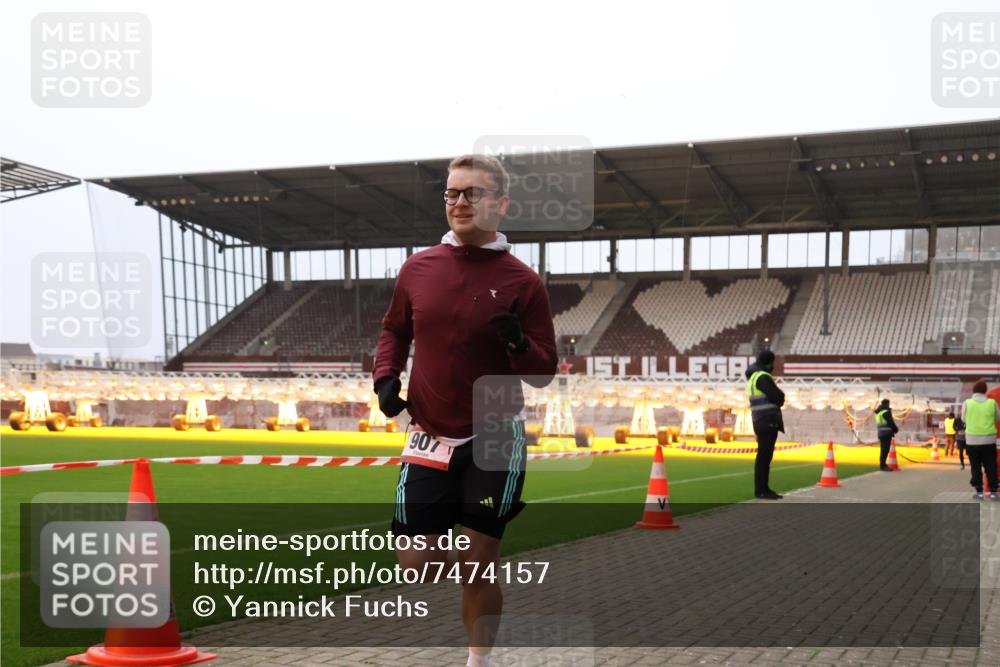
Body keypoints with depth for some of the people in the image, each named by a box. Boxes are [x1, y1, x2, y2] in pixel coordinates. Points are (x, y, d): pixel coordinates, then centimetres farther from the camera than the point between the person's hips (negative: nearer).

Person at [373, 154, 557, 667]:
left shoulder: (522, 281, -7)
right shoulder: (417, 268, 2)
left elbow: (543, 375, -4)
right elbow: (394, 329, 19)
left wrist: (519, 342, -24)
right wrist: (386, 375, 0)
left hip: (493, 441, -3)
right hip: (428, 440, 3)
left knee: (479, 571, 2)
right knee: (414, 566, 3)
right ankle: (478, 571, 36)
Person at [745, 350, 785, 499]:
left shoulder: (754, 377, 19)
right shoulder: (763, 377, -12)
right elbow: (778, 397, -17)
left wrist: (777, 397, 1)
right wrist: (780, 396, 4)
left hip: (764, 422, 10)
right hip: (767, 421, -10)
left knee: (765, 455, 12)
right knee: (764, 455, -9)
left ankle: (763, 488, 16)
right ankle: (760, 490, -8)